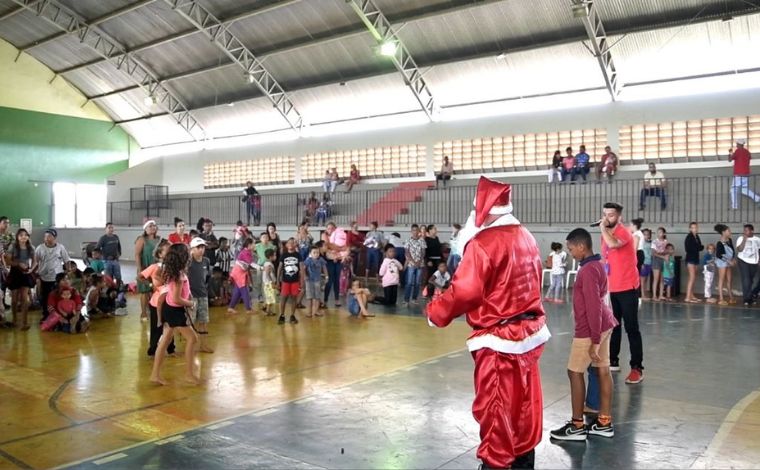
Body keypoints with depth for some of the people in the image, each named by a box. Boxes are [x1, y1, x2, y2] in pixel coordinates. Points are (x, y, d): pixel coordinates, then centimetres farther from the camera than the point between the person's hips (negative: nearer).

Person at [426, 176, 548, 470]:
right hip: (529, 333, 8)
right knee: (524, 403, 19)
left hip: (498, 341, -8)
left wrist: (435, 312, -6)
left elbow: (465, 292, -20)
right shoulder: (525, 237, 6)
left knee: (495, 409, 7)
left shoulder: (483, 243, -19)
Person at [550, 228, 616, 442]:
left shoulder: (587, 270, -21)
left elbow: (594, 306, -24)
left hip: (589, 329, -9)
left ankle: (577, 426, 7)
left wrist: (594, 340, -22)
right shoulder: (597, 265, 10)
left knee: (575, 373, 0)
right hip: (603, 325, 9)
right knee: (602, 370, 11)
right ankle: (604, 422, 19)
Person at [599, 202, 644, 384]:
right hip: (612, 288, 8)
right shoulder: (607, 234, 11)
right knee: (613, 326, 14)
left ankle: (637, 368, -2)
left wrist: (603, 228, -23)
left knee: (631, 328, -6)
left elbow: (613, 244, -38)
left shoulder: (624, 232, -14)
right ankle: (613, 361, 24)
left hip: (627, 287, -8)